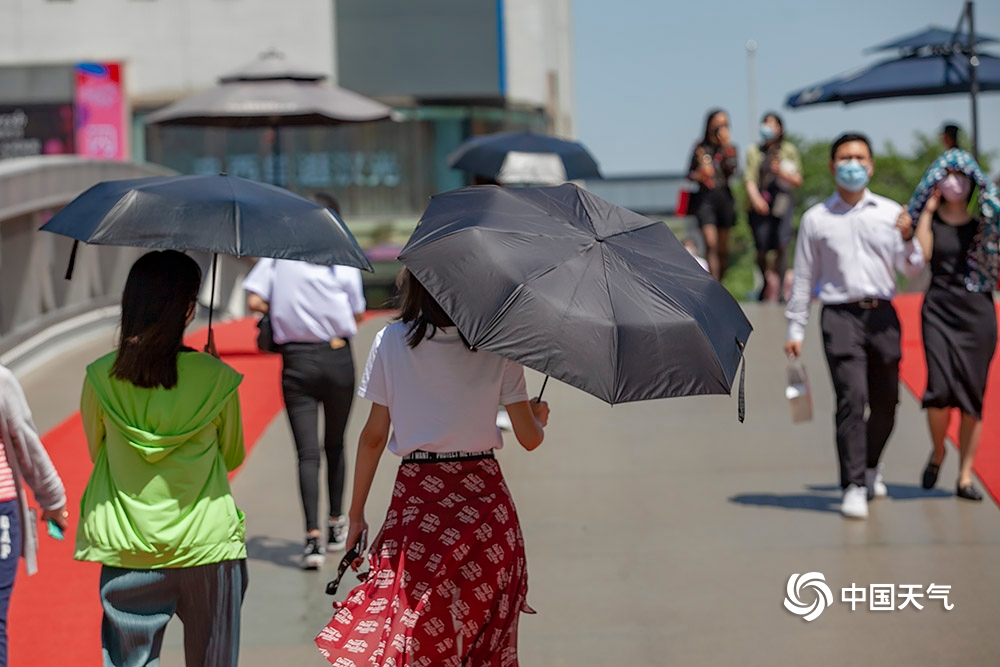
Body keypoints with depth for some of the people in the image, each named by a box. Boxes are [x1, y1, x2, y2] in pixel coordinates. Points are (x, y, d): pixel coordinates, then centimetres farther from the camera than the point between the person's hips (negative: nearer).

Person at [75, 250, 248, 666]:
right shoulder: (216, 377, -10)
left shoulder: (100, 377, -6)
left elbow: (96, 450, 10)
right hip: (206, 542, -1)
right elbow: (233, 457, 4)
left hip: (125, 549, 1)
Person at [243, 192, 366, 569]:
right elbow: (358, 317, 3)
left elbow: (254, 301, -6)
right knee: (335, 446, 18)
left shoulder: (278, 255, 2)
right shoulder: (344, 262, 0)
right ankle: (336, 526, 28)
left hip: (296, 362, 0)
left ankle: (312, 537, -14)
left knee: (307, 452, -2)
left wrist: (281, 310, 12)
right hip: (338, 357, 0)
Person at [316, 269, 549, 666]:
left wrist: (357, 514, 8)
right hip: (484, 501, 1)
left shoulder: (391, 342, -2)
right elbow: (529, 438, 2)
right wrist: (539, 416, 26)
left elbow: (374, 437, 0)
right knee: (485, 633, 11)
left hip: (417, 500, -1)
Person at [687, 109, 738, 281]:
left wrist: (725, 147, -12)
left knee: (723, 247, 7)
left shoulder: (730, 148, 8)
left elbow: (732, 170, -10)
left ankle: (720, 282, 19)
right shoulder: (701, 148, 6)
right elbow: (690, 173, 11)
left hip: (724, 196, 2)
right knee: (711, 243, -13)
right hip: (705, 197, -2)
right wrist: (699, 174, -10)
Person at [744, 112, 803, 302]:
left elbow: (798, 181, 10)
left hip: (782, 201, 0)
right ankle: (766, 283, 20)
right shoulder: (754, 151, 10)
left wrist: (782, 172, -9)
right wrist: (755, 197, -18)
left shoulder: (788, 150, 10)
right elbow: (750, 179, 1)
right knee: (761, 249, -2)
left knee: (782, 245, -15)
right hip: (760, 205, 0)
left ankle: (778, 286, -10)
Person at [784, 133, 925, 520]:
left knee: (886, 402, 8)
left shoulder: (891, 213, 10)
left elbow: (912, 270, 7)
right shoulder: (816, 219, 6)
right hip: (840, 316, -3)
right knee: (851, 398, -15)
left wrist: (907, 239, -13)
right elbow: (803, 277, 9)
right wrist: (795, 330, 7)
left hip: (882, 314, 3)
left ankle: (870, 466, 33)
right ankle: (853, 487, -12)